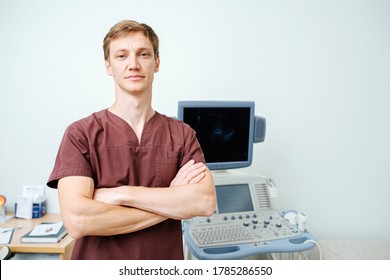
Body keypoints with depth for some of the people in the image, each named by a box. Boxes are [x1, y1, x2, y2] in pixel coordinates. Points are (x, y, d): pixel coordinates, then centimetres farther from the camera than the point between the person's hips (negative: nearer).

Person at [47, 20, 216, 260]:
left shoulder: (182, 134, -5)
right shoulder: (81, 134, -12)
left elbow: (206, 202, -19)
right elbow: (77, 220, -24)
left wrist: (120, 194, -23)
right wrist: (174, 200, -20)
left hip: (166, 262, 2)